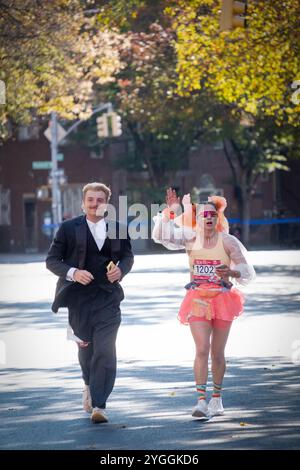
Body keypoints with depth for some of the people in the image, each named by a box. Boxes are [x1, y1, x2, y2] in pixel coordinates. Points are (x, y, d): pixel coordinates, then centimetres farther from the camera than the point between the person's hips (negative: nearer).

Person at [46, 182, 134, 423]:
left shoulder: (117, 228, 5)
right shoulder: (69, 228, -1)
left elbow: (128, 256, 18)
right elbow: (52, 259, 0)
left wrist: (121, 270, -4)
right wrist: (73, 273, -18)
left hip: (107, 298, 0)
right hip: (79, 297, 0)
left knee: (105, 351, -12)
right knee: (86, 348, 15)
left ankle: (98, 405, -14)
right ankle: (90, 386, 45)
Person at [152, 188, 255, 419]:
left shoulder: (228, 241, -4)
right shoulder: (190, 238, 2)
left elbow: (248, 271, -5)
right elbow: (161, 235, -5)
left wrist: (231, 273, -25)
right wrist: (170, 210, -14)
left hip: (223, 300, 0)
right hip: (198, 300, 0)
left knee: (217, 353, 7)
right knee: (202, 349, -13)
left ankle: (217, 398, 24)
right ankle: (201, 401, -17)